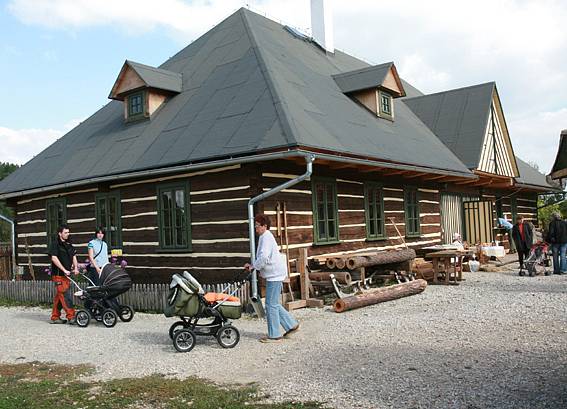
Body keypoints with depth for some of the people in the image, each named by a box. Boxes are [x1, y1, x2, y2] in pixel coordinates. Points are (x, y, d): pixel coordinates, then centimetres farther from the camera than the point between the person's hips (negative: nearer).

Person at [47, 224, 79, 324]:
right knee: (65, 295, -11)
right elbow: (54, 258, -14)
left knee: (59, 296, 12)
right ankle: (71, 316, -12)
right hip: (58, 274, -7)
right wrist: (64, 270, -18)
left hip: (67, 275, 7)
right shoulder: (55, 244, -6)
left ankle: (55, 317, 19)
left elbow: (74, 256, 14)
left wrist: (75, 268, -3)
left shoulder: (69, 245, 16)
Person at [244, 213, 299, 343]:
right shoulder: (265, 237, 18)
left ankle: (274, 335, 1)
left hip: (275, 274, -10)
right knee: (274, 304, 15)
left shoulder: (266, 237, -14)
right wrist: (254, 266, 11)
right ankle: (291, 325, 21)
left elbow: (264, 257, -25)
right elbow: (263, 257, 24)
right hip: (274, 274, 10)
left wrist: (253, 266, -12)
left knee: (271, 304, -5)